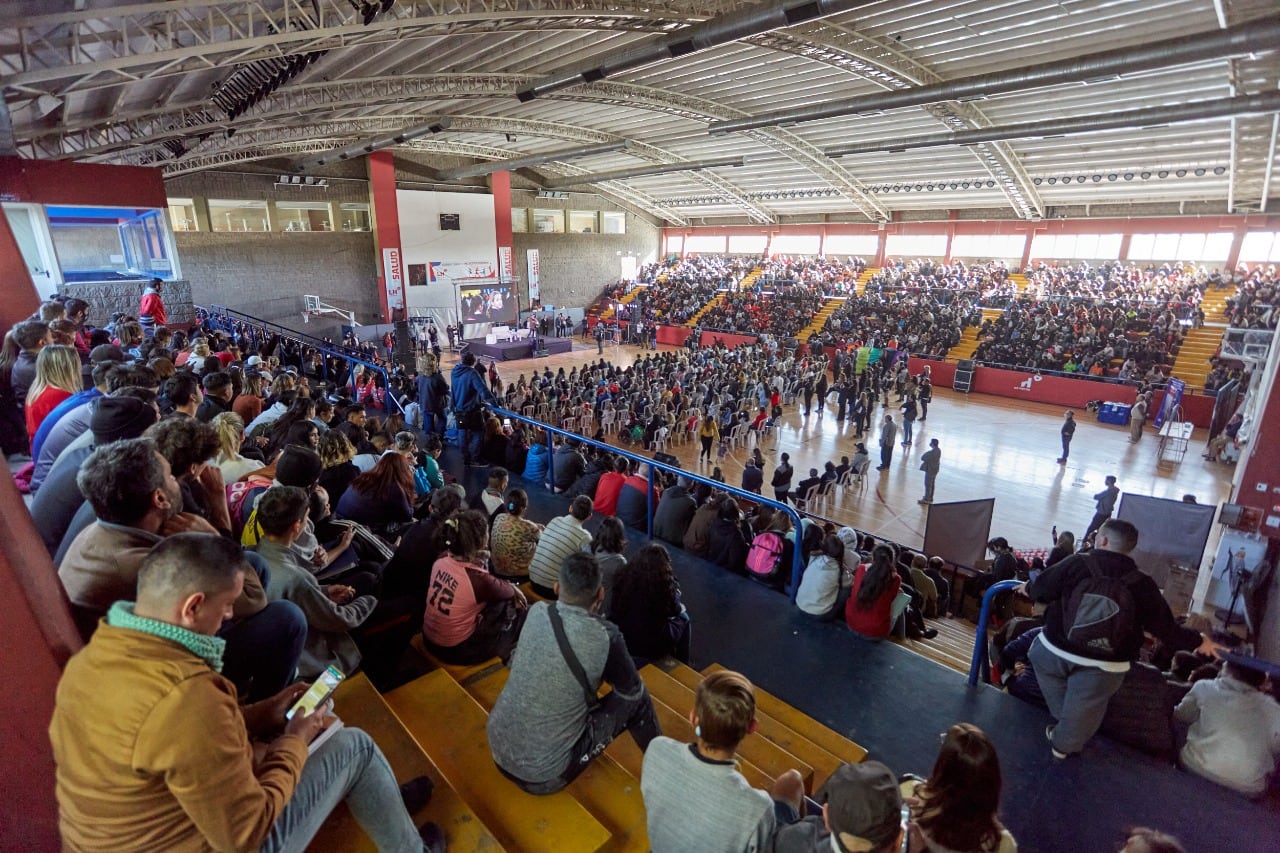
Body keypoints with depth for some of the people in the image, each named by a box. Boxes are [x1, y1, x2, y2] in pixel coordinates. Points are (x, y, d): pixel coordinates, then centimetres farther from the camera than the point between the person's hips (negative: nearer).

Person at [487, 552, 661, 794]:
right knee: (637, 699, 6)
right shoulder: (604, 637, -23)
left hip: (498, 749, 5)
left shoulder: (536, 612, -9)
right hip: (544, 775, -5)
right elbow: (633, 691, -4)